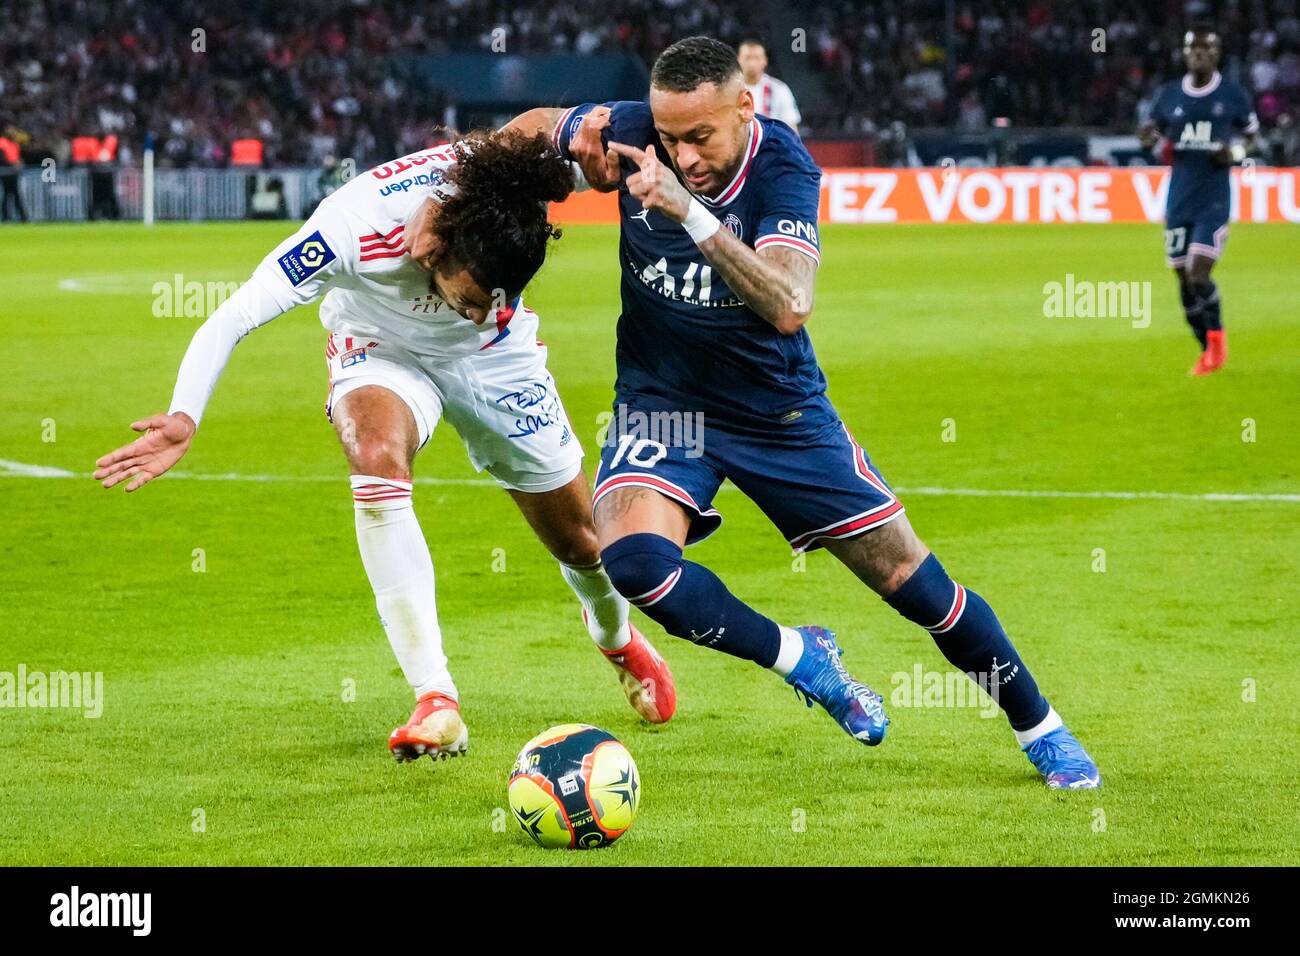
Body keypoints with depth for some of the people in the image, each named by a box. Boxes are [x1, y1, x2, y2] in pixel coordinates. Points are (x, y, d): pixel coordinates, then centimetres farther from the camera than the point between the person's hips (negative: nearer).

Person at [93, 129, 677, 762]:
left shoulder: (504, 190, -34)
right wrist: (185, 416, -50)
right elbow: (234, 316, -39)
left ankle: (618, 637, 48)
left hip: (494, 357, 3)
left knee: (580, 540, 8)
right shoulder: (350, 229, -41)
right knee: (376, 455, -37)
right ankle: (436, 703, -35)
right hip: (383, 351, -2)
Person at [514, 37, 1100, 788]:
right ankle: (799, 659, -4)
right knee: (630, 557, -28)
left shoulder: (782, 165, -23)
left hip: (779, 407, -1)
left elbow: (789, 308, -37)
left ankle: (1042, 731, 25)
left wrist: (690, 214, -46)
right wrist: (577, 139, -17)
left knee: (910, 578, 2)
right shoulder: (634, 133, -15)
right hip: (662, 396, 2)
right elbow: (533, 126, 6)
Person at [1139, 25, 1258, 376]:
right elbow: (1156, 132, 17)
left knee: (1199, 275, -16)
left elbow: (1250, 134, 12)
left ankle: (1216, 336, 7)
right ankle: (1209, 350, 21)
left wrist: (1235, 153, -9)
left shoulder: (1233, 96, -1)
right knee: (1184, 280, 5)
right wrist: (1152, 140, -7)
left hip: (1214, 200, -3)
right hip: (1179, 199, 3)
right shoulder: (1169, 96, 5)